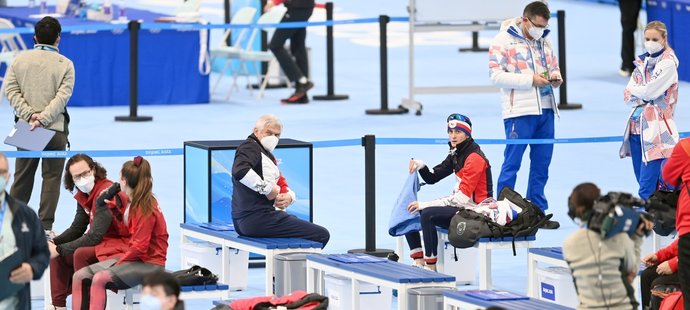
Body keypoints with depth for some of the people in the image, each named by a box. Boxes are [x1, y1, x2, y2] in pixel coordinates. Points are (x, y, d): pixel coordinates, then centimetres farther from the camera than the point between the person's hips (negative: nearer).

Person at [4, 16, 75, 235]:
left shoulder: (20, 60, 5)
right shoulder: (65, 64, -2)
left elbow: (11, 90, -1)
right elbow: (62, 96, -11)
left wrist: (30, 115, -8)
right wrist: (43, 118, -16)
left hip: (26, 127, 3)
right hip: (56, 129, -3)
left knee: (22, 176, 12)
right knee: (52, 177, 3)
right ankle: (45, 226, -3)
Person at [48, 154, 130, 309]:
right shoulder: (84, 195, 6)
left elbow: (95, 236, -26)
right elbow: (77, 229, 10)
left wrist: (59, 249, -23)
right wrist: (53, 242, -9)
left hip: (121, 245, -10)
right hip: (103, 242, 10)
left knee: (81, 254, -30)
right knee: (59, 254, 1)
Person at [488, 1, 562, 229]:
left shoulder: (544, 41, 14)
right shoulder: (504, 40, -6)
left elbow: (554, 67, 25)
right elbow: (497, 75, -12)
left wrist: (556, 77, 0)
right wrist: (530, 80, -18)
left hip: (545, 110, 7)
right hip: (519, 111, -6)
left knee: (541, 163, 9)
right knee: (512, 163, -4)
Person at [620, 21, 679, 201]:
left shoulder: (668, 64, -6)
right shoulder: (642, 63, 15)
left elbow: (650, 91, -16)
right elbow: (627, 96, 10)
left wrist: (634, 90, 2)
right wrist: (644, 96, -8)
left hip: (657, 128, -8)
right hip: (637, 124, 8)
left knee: (647, 185, -14)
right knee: (641, 177, 8)